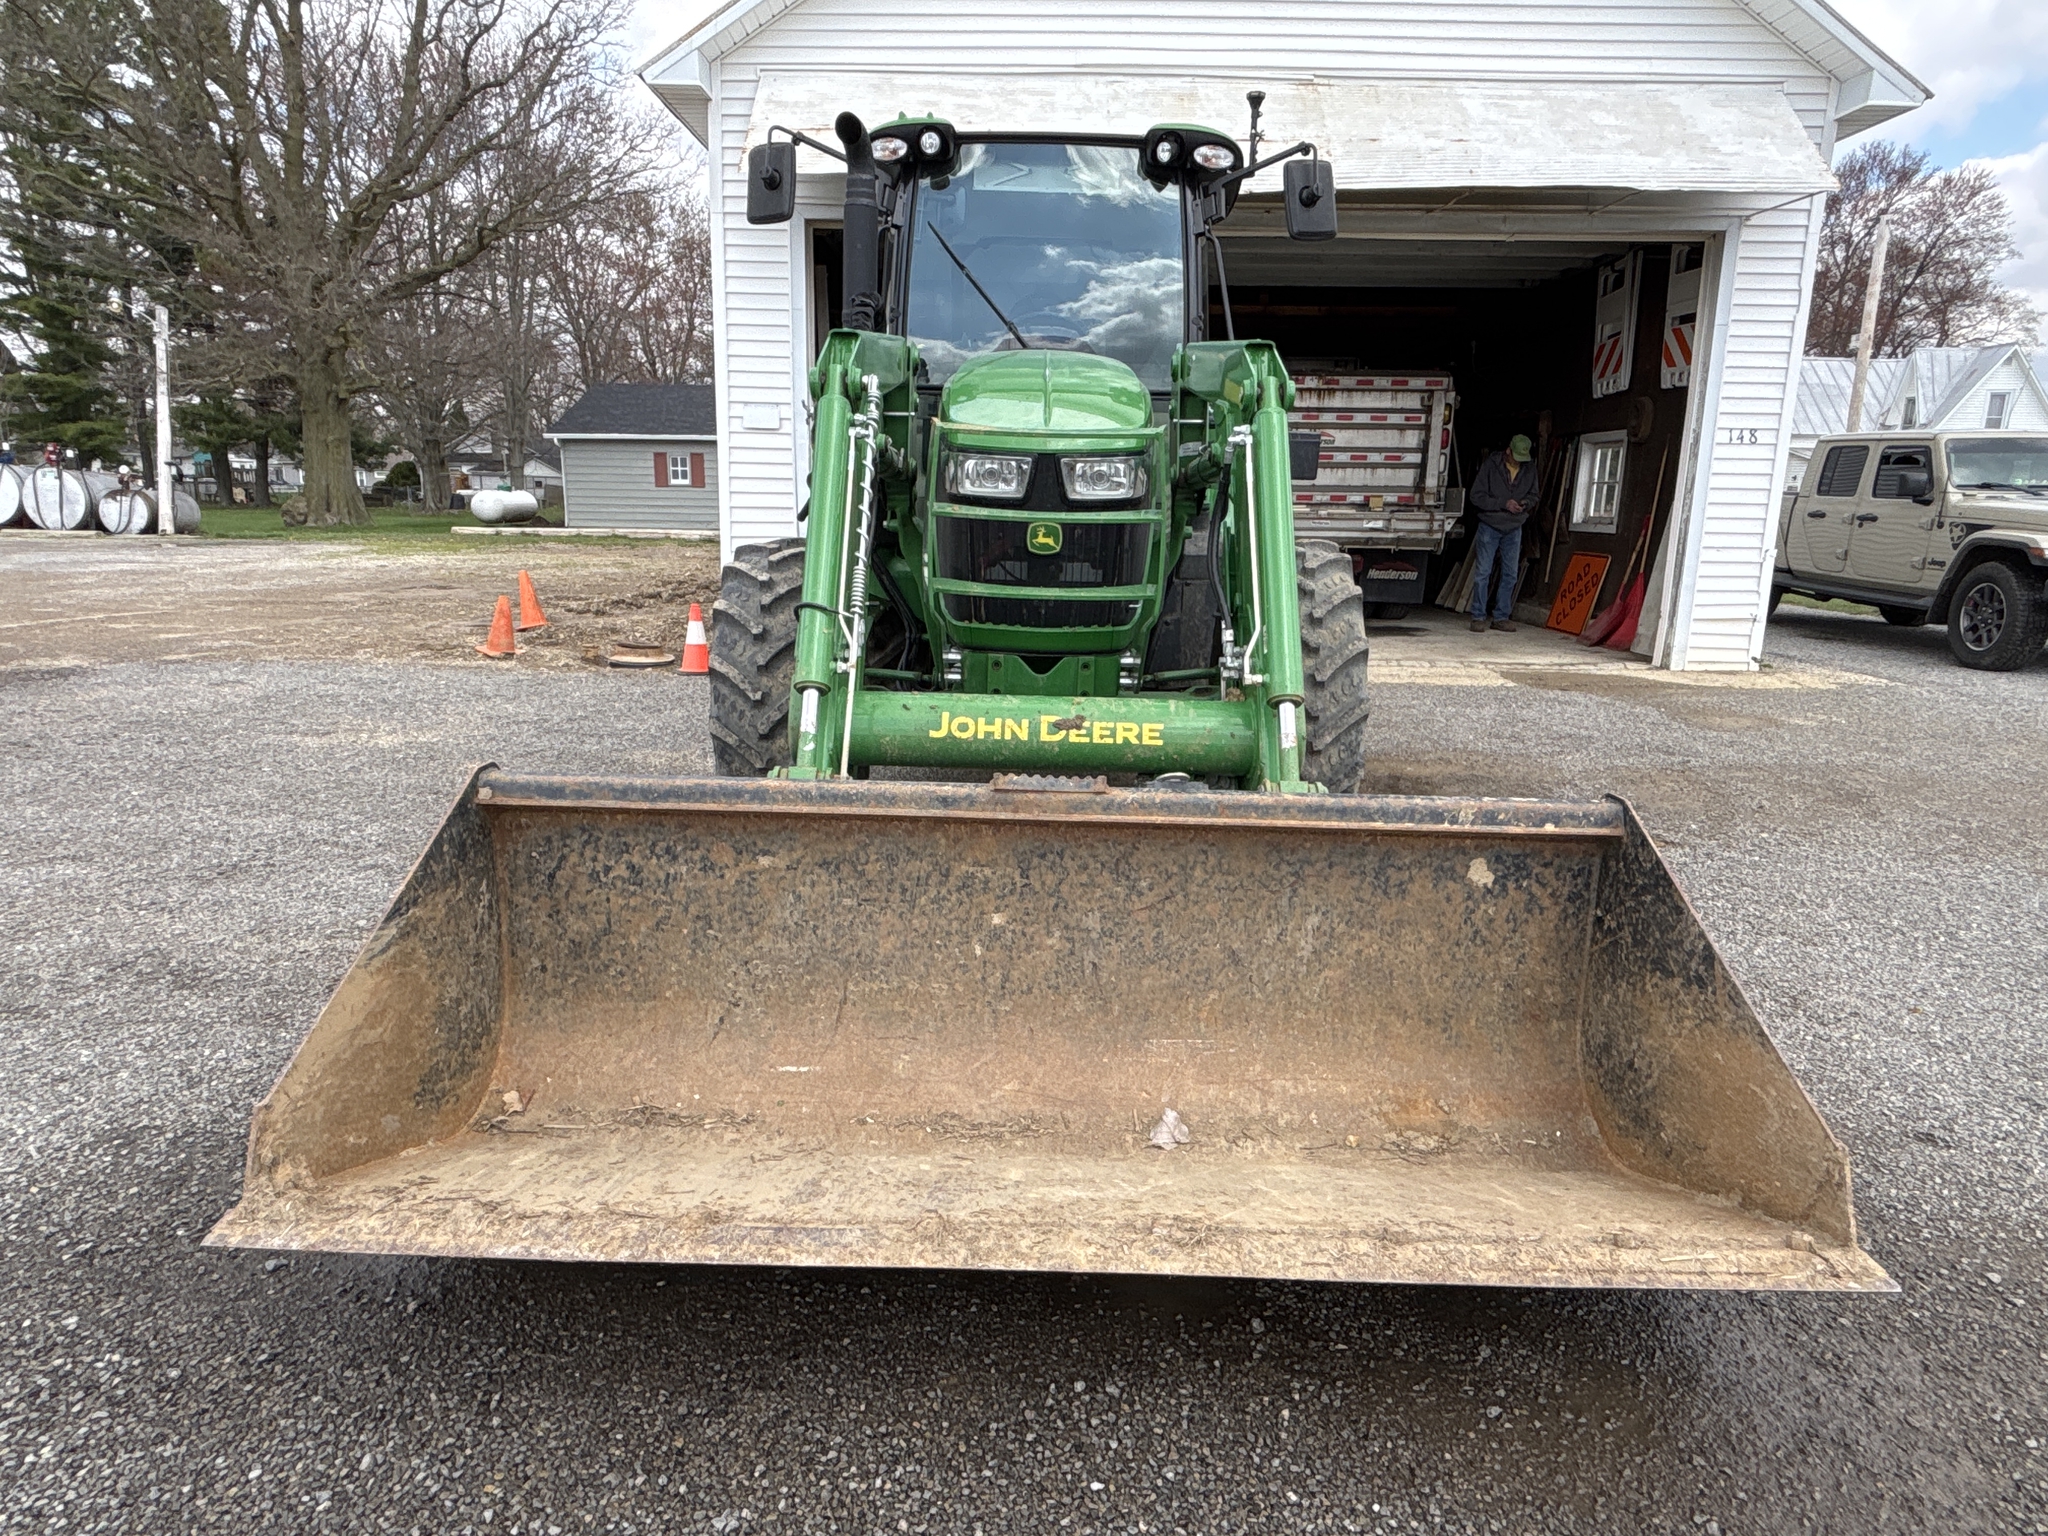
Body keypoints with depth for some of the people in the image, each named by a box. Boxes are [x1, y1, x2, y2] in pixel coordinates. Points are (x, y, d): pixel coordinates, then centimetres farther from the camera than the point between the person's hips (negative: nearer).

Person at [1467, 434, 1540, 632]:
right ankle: (1478, 616, 2)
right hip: (1489, 527, -4)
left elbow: (1533, 495, 13)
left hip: (1514, 529, 4)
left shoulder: (1530, 470, 1)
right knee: (1482, 573, -5)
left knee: (1510, 574, 5)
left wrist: (1527, 503, -11)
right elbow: (1476, 495, -13)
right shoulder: (1491, 465, -11)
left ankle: (1501, 617, 12)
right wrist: (1503, 504, -21)